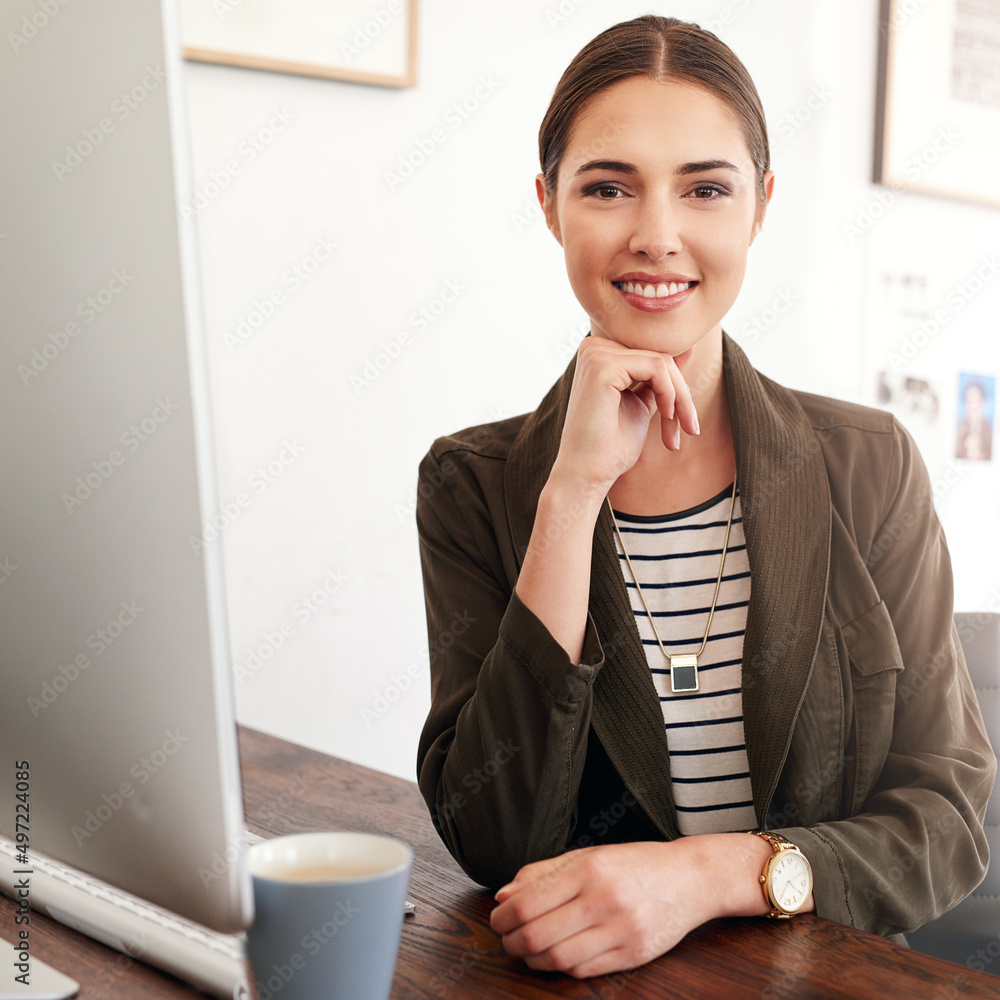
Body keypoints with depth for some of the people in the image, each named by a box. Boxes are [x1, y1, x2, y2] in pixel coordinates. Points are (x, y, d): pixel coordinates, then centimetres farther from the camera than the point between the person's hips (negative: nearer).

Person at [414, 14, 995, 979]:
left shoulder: (870, 466, -4)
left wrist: (714, 872, -20)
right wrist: (574, 493, -20)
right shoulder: (473, 483, -6)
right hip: (569, 977, 0)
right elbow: (494, 846, -14)